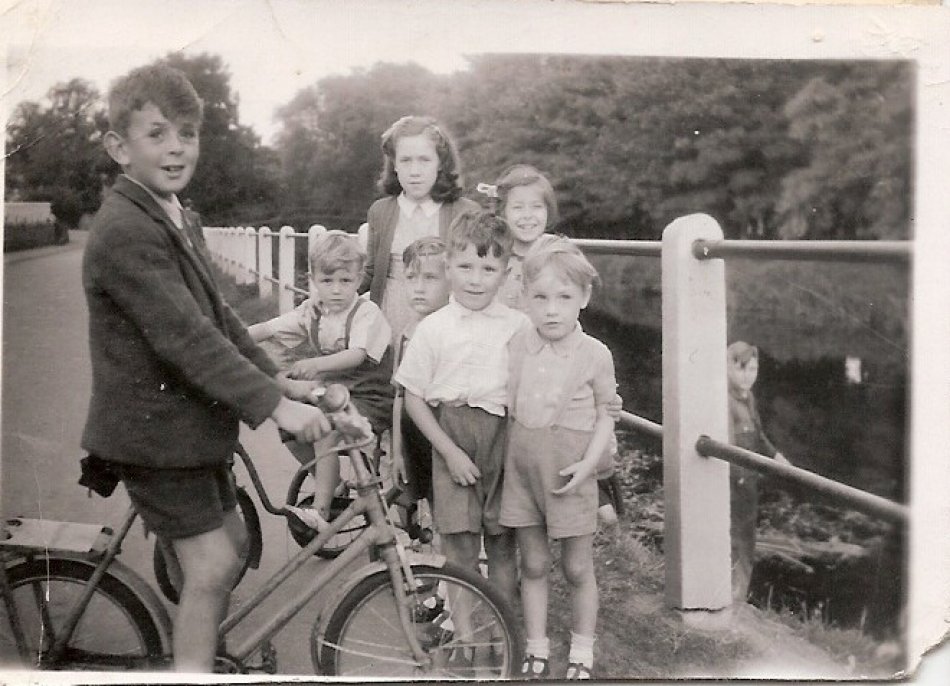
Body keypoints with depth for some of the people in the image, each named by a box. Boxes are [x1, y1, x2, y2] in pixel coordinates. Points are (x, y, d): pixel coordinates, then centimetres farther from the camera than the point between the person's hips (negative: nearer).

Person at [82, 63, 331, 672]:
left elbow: (218, 316, 13)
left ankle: (202, 655, 35)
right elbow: (186, 339, -29)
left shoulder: (178, 218, 9)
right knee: (212, 566, -7)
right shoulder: (125, 232, -23)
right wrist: (275, 407, -29)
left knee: (232, 545, 18)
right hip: (153, 427, -10)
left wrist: (278, 381, 6)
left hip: (190, 417, 10)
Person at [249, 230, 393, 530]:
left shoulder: (367, 312, -14)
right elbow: (268, 329, 1)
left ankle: (320, 511, -20)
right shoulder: (312, 311, 4)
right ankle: (331, 485, 12)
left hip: (366, 398, -7)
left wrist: (316, 364, -46)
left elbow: (356, 355, -30)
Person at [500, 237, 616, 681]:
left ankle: (581, 654, 28)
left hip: (569, 473, -2)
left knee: (577, 569, 9)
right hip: (522, 466, 3)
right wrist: (508, 458, 2)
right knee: (533, 565, 13)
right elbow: (508, 409, 8)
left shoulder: (595, 354, -10)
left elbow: (604, 416, -2)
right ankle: (536, 652, 26)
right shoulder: (517, 347, -2)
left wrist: (589, 463, -14)